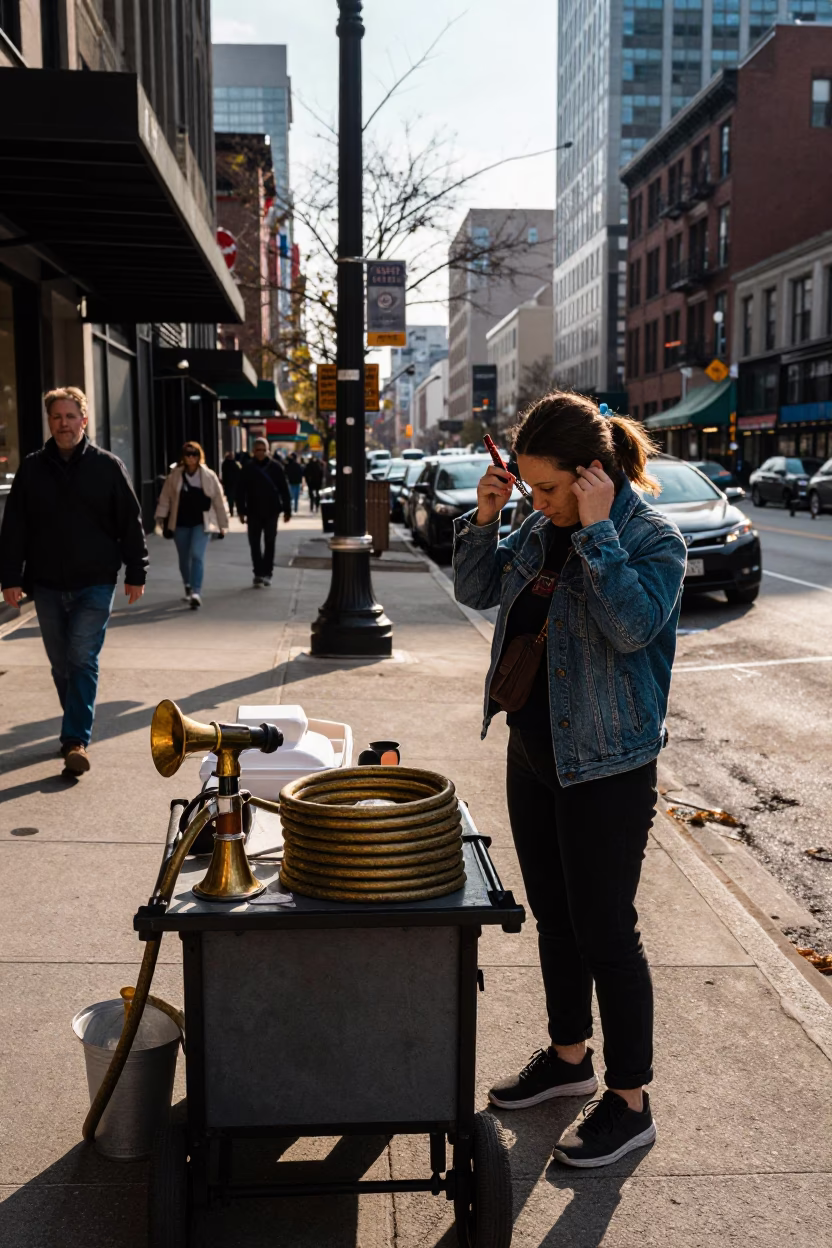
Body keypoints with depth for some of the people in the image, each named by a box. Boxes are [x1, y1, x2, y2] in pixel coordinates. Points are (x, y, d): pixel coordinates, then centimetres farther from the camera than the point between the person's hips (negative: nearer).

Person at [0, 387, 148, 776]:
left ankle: (76, 740, -7)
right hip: (47, 585, 3)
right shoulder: (32, 468, 4)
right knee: (61, 665, 12)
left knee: (83, 661, -9)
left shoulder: (108, 466, -1)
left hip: (94, 584, -3)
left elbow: (130, 523, 2)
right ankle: (77, 728, 27)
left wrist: (135, 573, 0)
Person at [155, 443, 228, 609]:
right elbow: (165, 499, 3)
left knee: (197, 556, -17)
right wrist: (163, 520, -3)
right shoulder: (174, 476, 1)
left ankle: (196, 593, -21)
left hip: (202, 523, -2)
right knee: (184, 558, 14)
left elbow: (219, 501, 3)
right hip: (180, 524, 2)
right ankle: (189, 587, 36)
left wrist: (222, 525, 5)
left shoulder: (209, 476, -1)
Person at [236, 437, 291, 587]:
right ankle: (258, 574, 5)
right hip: (254, 512, 1)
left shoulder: (275, 466, -2)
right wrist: (241, 511, -2)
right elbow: (240, 491, 3)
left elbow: (284, 489, 0)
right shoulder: (247, 468, 0)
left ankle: (267, 573, 16)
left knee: (269, 543, 7)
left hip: (271, 511, -1)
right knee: (255, 544, 0)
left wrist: (287, 510, -2)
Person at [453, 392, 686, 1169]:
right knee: (552, 916, 19)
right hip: (533, 752, 8)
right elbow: (476, 592, 10)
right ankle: (568, 1056, 39)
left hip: (607, 766, -7)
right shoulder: (542, 529, 5)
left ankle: (630, 1103, 18)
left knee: (605, 930, 1)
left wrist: (596, 530, -27)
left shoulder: (652, 537, -15)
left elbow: (634, 624, -30)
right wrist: (483, 518, -4)